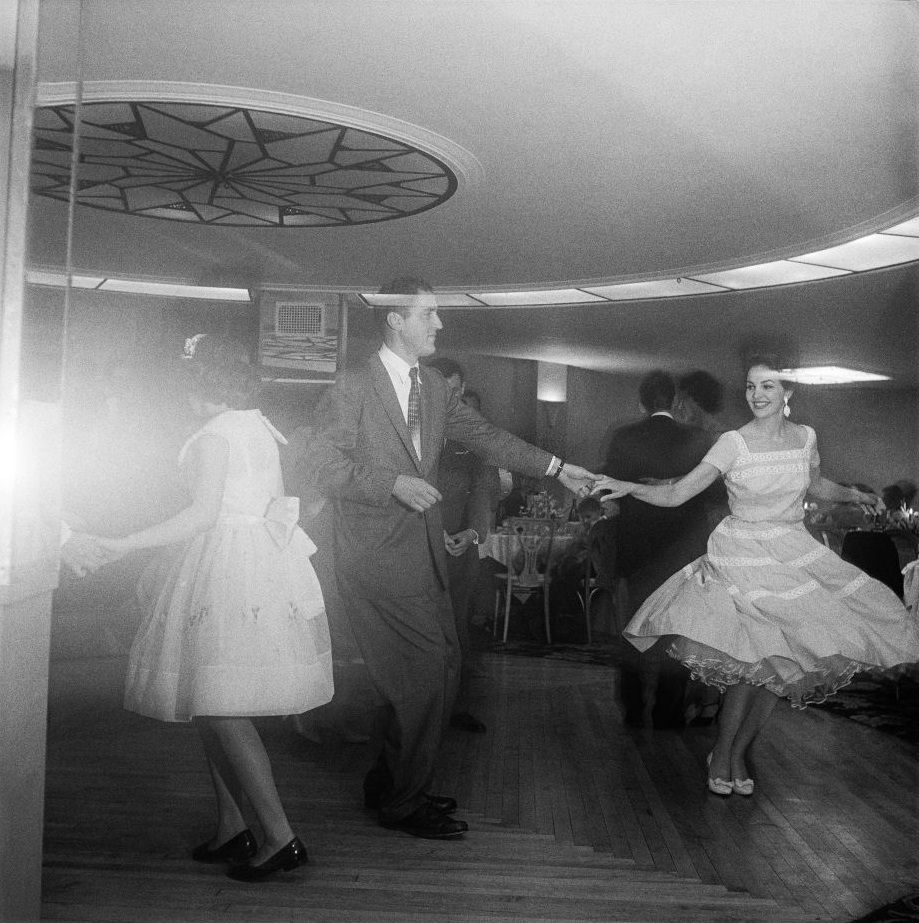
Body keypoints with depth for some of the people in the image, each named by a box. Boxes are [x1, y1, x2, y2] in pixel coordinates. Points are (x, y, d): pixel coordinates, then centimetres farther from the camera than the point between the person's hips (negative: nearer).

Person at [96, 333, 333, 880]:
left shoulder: (215, 435, -11)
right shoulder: (260, 427, 14)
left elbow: (203, 515, -19)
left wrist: (126, 545, -17)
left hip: (229, 572, -9)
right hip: (265, 564, 9)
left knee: (221, 709, -6)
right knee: (213, 706, 14)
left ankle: (281, 838, -4)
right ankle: (231, 829, 19)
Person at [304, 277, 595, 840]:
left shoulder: (435, 388, 12)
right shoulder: (353, 387, -9)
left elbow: (485, 436, 13)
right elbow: (326, 464, -13)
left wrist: (556, 468, 8)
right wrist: (395, 484, -22)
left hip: (425, 552, 8)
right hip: (378, 557, -7)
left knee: (443, 668, 11)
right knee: (424, 675, -5)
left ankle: (390, 785, 29)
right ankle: (401, 803, 15)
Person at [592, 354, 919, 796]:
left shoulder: (805, 437, 2)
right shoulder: (733, 443, -11)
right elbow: (676, 493, -17)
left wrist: (854, 494, 13)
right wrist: (631, 488, -30)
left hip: (795, 556, 5)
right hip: (744, 556, -4)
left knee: (783, 664, 1)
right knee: (757, 660, -15)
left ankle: (738, 753, 21)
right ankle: (721, 756, 7)